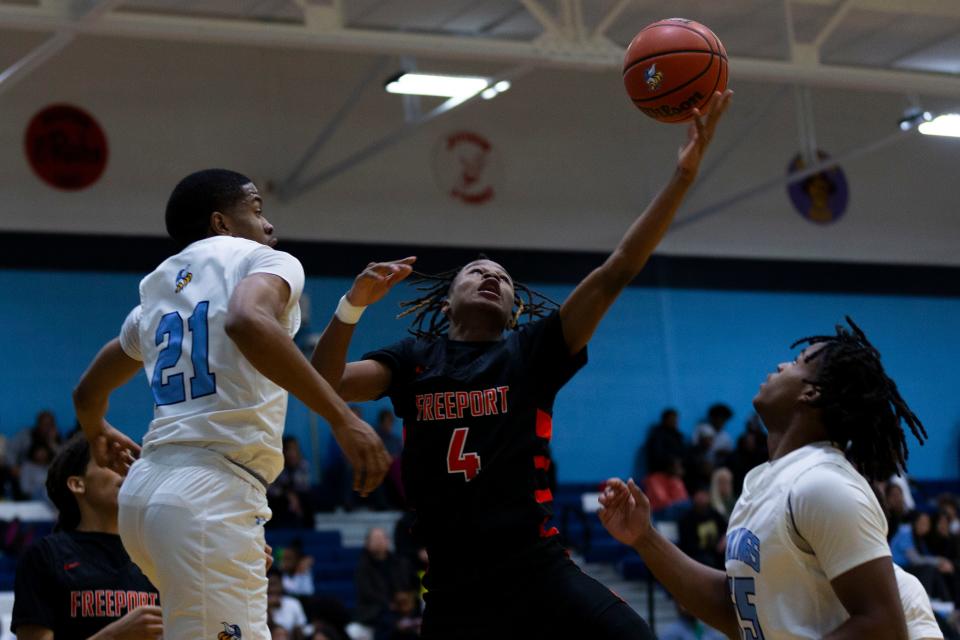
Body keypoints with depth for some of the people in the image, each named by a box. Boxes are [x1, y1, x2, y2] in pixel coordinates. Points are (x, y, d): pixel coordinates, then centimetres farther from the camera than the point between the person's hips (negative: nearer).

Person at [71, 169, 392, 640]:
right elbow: (248, 320, -24)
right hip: (211, 494, -9)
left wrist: (97, 433, 57)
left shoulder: (158, 289, 23)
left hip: (146, 488, 9)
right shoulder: (264, 261, 2)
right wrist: (341, 417, -25)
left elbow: (88, 393, 35)